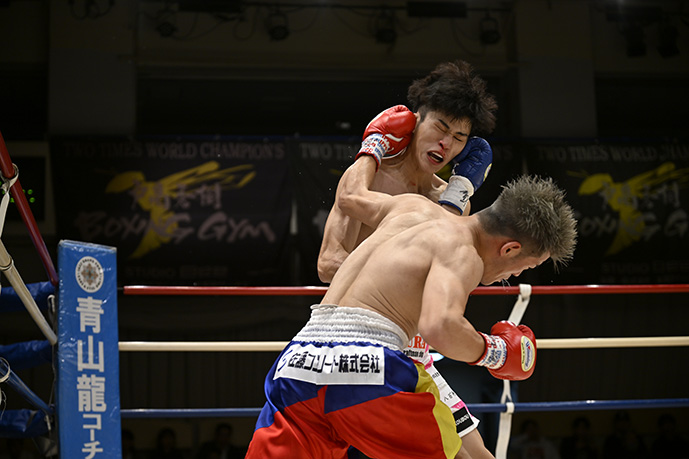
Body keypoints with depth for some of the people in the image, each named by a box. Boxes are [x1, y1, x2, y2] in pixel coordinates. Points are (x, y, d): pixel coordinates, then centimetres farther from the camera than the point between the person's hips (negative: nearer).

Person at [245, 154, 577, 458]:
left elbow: (348, 197, 42)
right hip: (367, 365, -7)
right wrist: (493, 351, -1)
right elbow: (439, 328, -19)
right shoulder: (463, 253, -1)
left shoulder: (413, 206, 22)